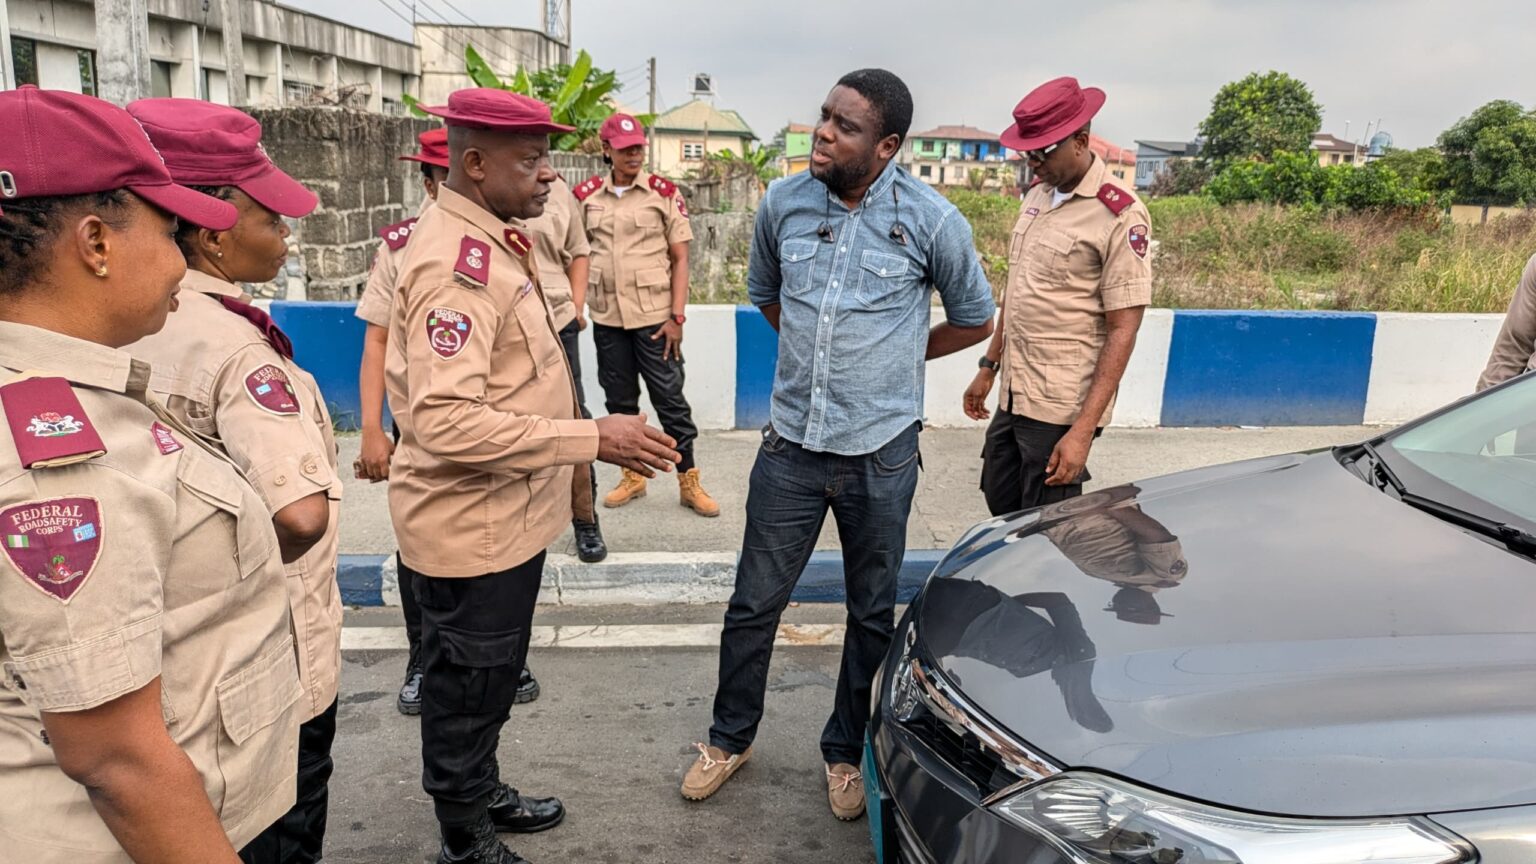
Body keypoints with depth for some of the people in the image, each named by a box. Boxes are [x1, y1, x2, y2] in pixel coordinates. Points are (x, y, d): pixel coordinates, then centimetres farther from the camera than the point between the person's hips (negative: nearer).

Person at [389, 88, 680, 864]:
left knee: (490, 676, 25)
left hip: (504, 516, 10)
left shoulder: (489, 241, 8)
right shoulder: (455, 266, -25)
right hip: (473, 527, -10)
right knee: (467, 686, 9)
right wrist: (592, 439, -31)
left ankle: (483, 794, 46)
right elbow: (448, 423, -33)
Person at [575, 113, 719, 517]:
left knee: (670, 398, 2)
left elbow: (680, 259, -3)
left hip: (655, 315, -3)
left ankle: (689, 483, 13)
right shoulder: (587, 195, 4)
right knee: (619, 400, 12)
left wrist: (677, 316, -9)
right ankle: (633, 476, 26)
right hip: (606, 317, 3)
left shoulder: (664, 192, -3)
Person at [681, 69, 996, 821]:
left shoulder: (930, 220, -10)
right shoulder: (781, 203, -2)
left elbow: (974, 320, 5)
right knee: (754, 603, 11)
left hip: (881, 453, -2)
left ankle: (846, 751, 35)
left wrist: (895, 357, 8)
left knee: (871, 615, 13)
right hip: (791, 444, 2)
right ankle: (730, 738, 34)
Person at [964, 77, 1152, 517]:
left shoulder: (1121, 215, -13)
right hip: (1012, 397, 7)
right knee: (1002, 508, 15)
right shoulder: (1036, 196, 9)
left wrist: (1083, 430, -20)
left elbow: (1122, 331, -16)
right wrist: (989, 366, 19)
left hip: (1060, 409, -7)